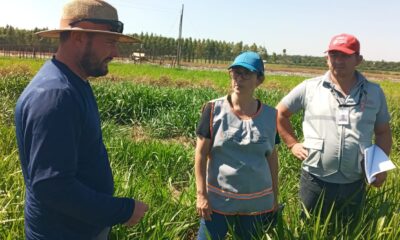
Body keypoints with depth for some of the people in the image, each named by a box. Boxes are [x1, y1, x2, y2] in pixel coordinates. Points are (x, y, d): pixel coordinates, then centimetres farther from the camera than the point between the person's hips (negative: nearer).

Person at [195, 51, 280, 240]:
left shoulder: (270, 116, -1)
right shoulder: (214, 110, -8)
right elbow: (201, 154, -6)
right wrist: (201, 194, -10)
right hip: (218, 200, -2)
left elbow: (272, 157, 7)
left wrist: (275, 198, 11)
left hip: (257, 203, 2)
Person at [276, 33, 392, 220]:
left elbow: (383, 132, 11)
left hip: (354, 184, 2)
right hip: (315, 181, -1)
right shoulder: (309, 88, -3)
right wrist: (293, 144, 1)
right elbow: (280, 113, 7)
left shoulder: (375, 92, 3)